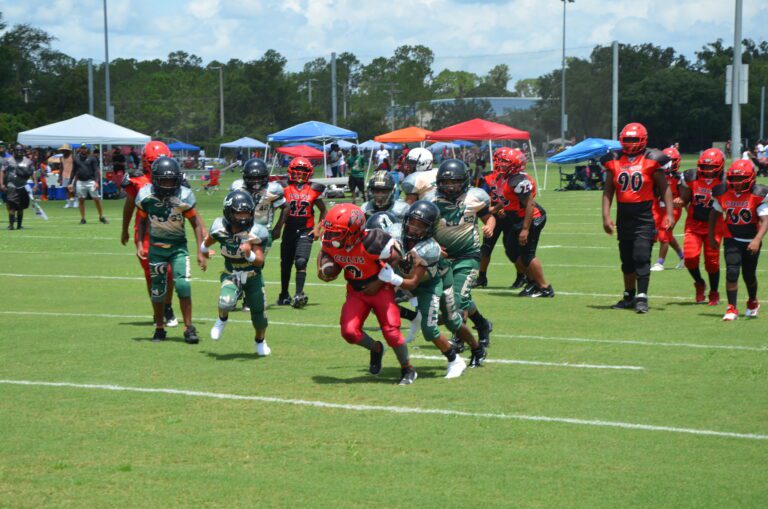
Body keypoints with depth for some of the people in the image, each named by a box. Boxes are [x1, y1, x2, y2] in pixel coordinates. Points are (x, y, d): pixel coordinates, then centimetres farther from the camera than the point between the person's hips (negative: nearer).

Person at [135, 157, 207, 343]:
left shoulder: (184, 196, -16)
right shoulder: (146, 195, -12)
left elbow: (196, 224, -8)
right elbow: (142, 221, 6)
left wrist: (200, 252, -10)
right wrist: (139, 244, -3)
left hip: (178, 246, -2)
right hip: (156, 246, 2)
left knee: (183, 285, -16)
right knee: (157, 289, 6)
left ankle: (188, 328, -6)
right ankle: (159, 328, 23)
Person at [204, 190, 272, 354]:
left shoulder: (256, 233, -24)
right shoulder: (220, 228, -18)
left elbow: (259, 261, -24)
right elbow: (209, 240, 7)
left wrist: (249, 254, -45)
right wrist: (204, 249, 27)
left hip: (253, 276, 0)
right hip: (231, 275, 0)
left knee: (259, 312, 8)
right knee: (226, 302, -28)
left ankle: (260, 341, 41)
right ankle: (222, 319, 10)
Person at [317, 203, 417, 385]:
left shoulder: (372, 242, -30)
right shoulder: (331, 242, -14)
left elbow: (397, 260, -18)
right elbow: (324, 253, 11)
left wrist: (378, 283, -17)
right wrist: (322, 269, -9)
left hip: (380, 289, -5)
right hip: (356, 292, 5)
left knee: (391, 332, -12)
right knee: (349, 332, -11)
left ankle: (408, 370, 11)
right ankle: (376, 349, 20)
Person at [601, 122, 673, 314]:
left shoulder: (650, 161, -3)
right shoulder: (614, 161, 6)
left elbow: (665, 188, 1)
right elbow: (608, 191, 9)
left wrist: (669, 214, -6)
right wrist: (606, 216, 1)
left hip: (645, 217, -4)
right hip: (623, 217, 4)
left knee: (642, 258, -12)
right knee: (627, 260, 13)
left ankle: (642, 297, -8)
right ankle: (629, 296, 25)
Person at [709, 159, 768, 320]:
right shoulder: (723, 193, -8)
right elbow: (714, 214, 9)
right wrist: (711, 236, 14)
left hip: (751, 241, -1)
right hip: (732, 240, 1)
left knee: (749, 275, 12)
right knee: (732, 272, -14)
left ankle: (753, 303, 40)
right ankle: (731, 309, -6)